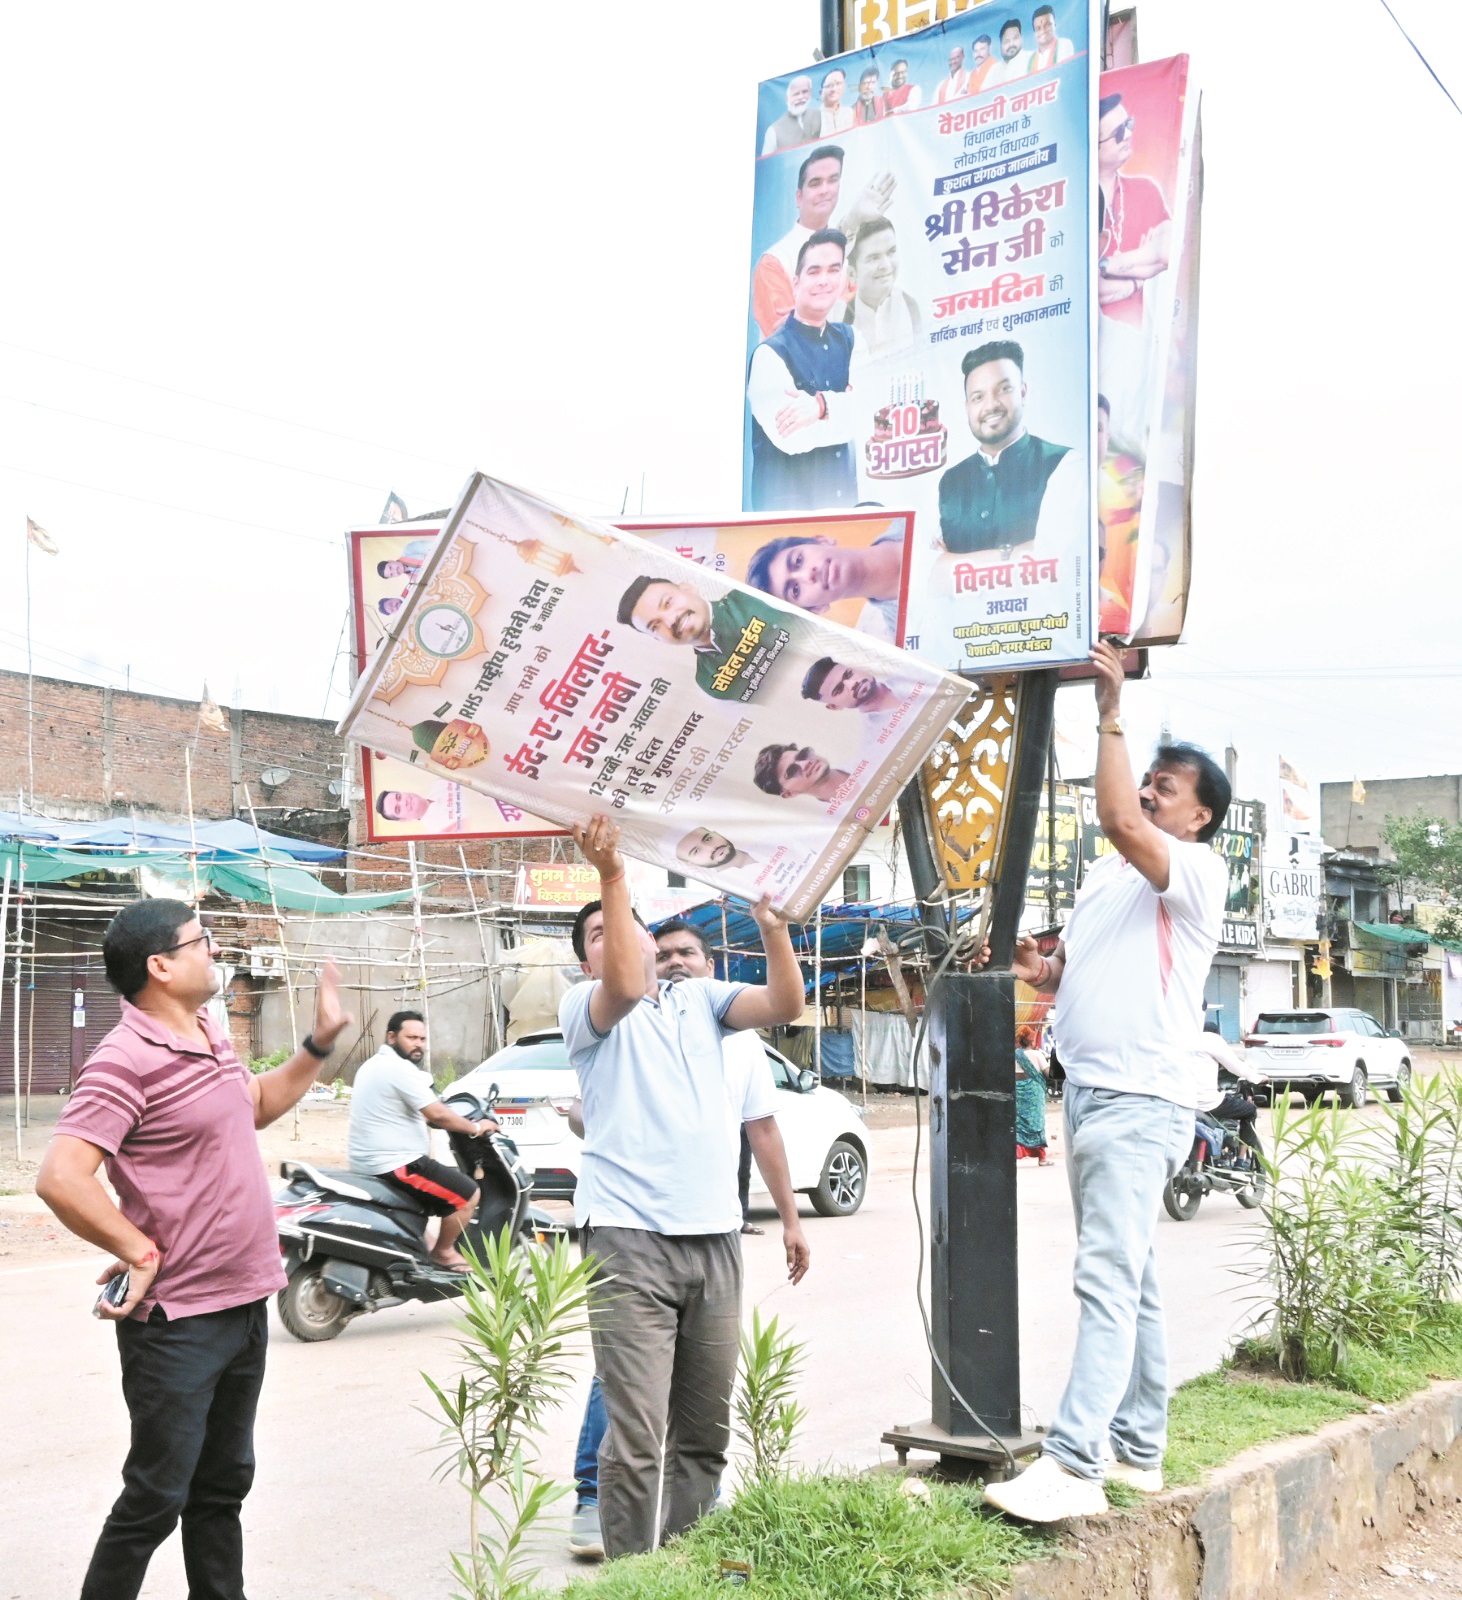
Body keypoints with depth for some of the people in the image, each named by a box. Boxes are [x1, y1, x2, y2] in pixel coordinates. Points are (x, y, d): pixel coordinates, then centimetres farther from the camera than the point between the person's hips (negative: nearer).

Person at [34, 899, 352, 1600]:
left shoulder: (210, 1036, 9)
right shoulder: (126, 1060, -20)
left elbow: (257, 1104, 29)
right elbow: (60, 1178, -28)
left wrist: (319, 1043, 19)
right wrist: (140, 1253, -21)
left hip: (244, 1301, 9)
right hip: (178, 1322, -9)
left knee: (222, 1486, 19)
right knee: (157, 1498, 0)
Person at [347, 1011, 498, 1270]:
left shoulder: (373, 1065, 16)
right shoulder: (400, 1069, -17)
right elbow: (437, 1115, -20)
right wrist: (475, 1128, -6)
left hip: (368, 1163, 11)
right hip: (394, 1164, -11)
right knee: (467, 1195, -5)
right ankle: (443, 1252, 10)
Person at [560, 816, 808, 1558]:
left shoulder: (702, 999, 15)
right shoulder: (584, 1004, 3)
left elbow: (785, 1004, 1)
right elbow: (625, 987, -20)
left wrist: (772, 927, -13)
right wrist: (611, 874, -25)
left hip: (715, 1238, 5)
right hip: (629, 1238, -5)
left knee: (703, 1433, 13)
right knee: (636, 1435, -9)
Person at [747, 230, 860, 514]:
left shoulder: (848, 340, 8)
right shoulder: (771, 352, -10)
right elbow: (791, 436, -21)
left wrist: (823, 406, -23)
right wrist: (847, 409, -8)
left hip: (844, 498, 5)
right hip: (787, 505, -5)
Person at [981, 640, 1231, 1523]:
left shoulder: (1197, 871, -6)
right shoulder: (1107, 877, 20)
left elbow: (1119, 820, -25)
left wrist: (1113, 714, -19)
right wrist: (1041, 970, 6)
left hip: (1140, 1101, -9)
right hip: (1088, 1092, 9)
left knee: (1109, 1279, -16)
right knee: (1131, 1282, 13)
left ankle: (1074, 1464, -20)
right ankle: (1139, 1448, 19)